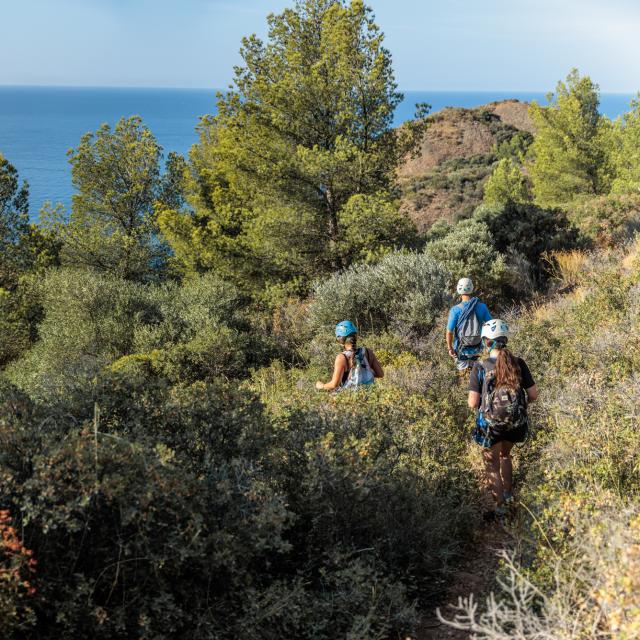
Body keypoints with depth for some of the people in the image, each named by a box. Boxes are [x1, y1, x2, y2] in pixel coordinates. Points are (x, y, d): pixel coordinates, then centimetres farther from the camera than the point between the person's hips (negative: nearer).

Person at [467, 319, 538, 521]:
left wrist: (474, 401, 9)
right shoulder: (518, 363, -8)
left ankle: (500, 510, 19)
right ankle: (508, 494, 43)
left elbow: (473, 403, -15)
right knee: (505, 455, 32)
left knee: (492, 466, 15)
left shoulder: (480, 367, -15)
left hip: (490, 425, -4)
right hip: (516, 423, 4)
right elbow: (533, 395, -4)